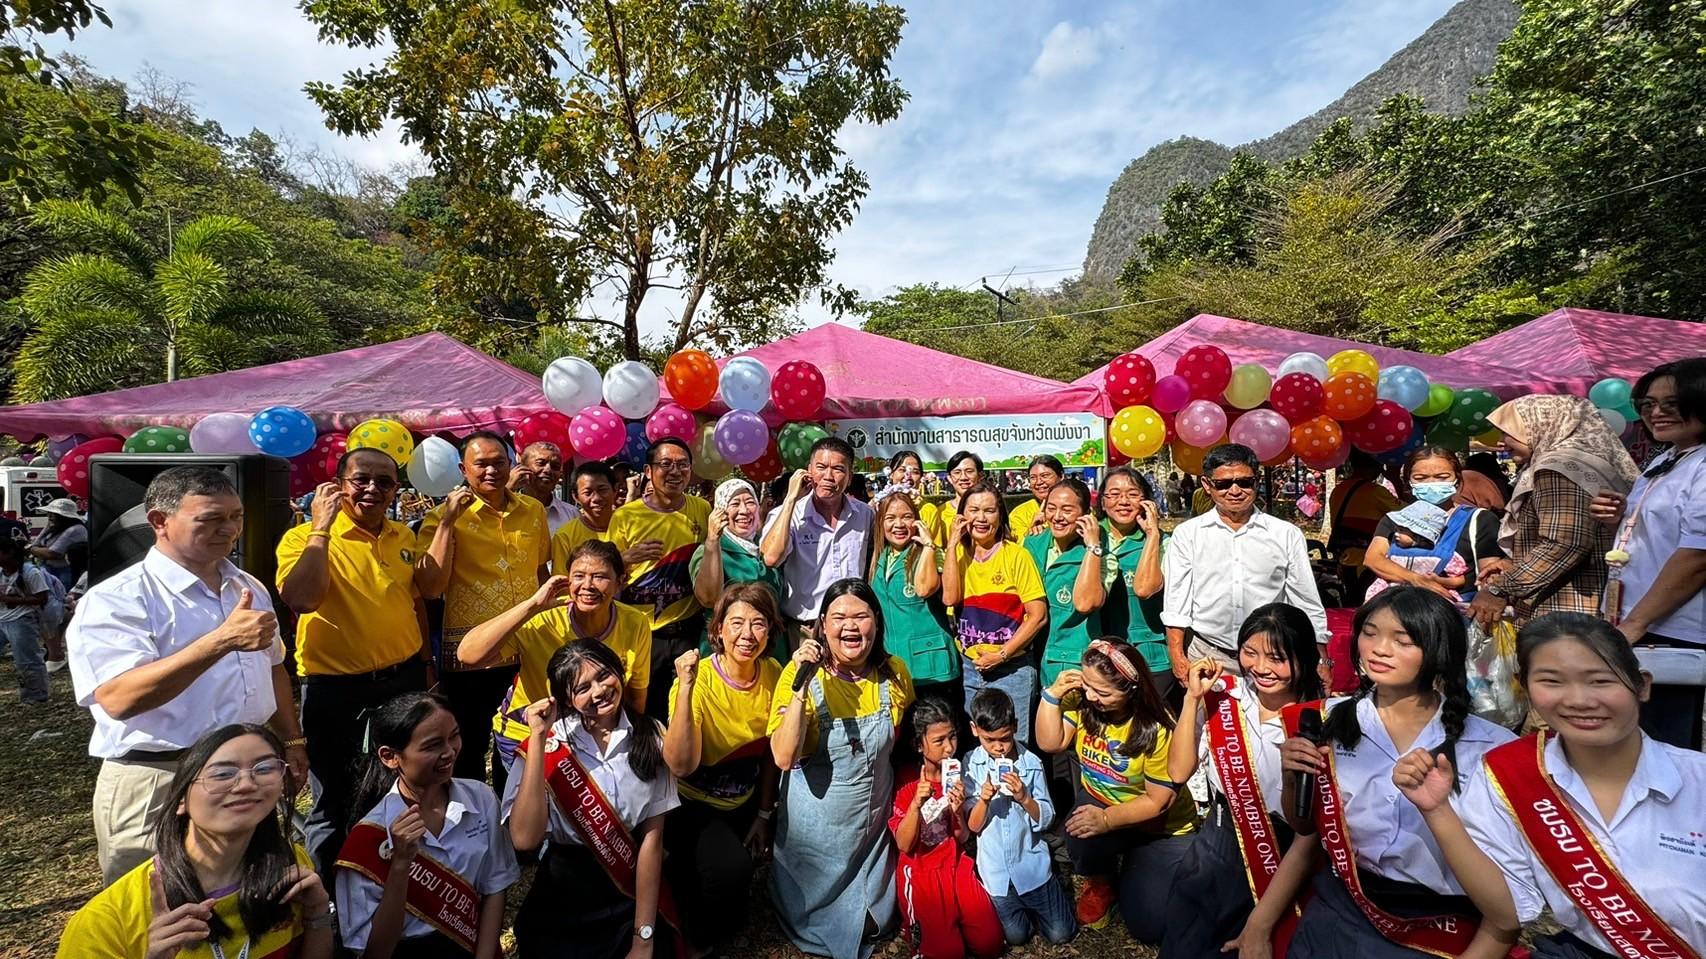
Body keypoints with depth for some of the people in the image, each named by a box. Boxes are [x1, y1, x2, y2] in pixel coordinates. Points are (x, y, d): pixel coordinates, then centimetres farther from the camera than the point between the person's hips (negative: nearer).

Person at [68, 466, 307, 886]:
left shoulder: (250, 589, 9)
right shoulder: (115, 600, -13)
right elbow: (118, 698, -28)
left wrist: (291, 741, 13)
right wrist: (223, 640, -37)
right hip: (156, 787, -6)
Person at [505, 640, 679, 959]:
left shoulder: (651, 736, -5)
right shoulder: (550, 743, -7)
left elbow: (652, 836, -6)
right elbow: (525, 839, -20)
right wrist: (538, 737, -22)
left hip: (636, 894, 0)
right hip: (563, 896, 0)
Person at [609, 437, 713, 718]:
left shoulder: (702, 510, 1)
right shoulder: (625, 516, -7)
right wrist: (628, 557, -18)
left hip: (690, 631, 2)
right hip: (642, 632, -1)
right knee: (641, 711, 13)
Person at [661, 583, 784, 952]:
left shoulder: (773, 674, -11)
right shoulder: (698, 677, -26)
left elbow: (771, 752, 2)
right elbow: (681, 765, -36)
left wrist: (764, 815, 6)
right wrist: (686, 687, -44)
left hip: (744, 803, 6)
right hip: (693, 804, -5)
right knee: (731, 867, -25)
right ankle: (700, 937, 8)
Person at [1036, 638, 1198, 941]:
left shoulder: (1157, 730, -27)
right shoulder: (1083, 702, -16)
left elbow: (1158, 802, -21)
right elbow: (1049, 743, -17)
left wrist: (1106, 819, -33)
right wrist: (1053, 694, -28)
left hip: (1160, 827, -2)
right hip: (1100, 801, 3)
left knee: (1150, 926, -11)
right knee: (1081, 835, -33)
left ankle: (1130, 868, 22)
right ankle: (1101, 881, 4)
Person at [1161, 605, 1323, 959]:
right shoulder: (1223, 696, -8)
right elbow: (1178, 772, -8)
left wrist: (1260, 924, -13)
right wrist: (1192, 697, -18)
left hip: (1281, 866, -3)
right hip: (1214, 849, 3)